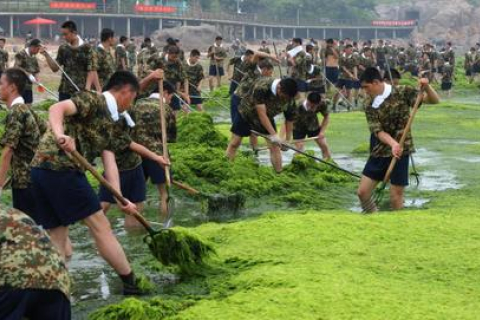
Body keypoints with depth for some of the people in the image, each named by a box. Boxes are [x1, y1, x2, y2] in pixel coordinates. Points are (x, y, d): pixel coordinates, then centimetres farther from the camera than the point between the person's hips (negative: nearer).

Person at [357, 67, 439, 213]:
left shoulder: (402, 92, -6)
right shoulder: (370, 106, 2)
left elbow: (434, 100, -6)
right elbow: (377, 131, -10)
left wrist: (427, 87, -27)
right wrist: (392, 143, -30)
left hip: (400, 151, -4)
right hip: (379, 152, 4)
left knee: (395, 198, -4)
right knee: (362, 192, 3)